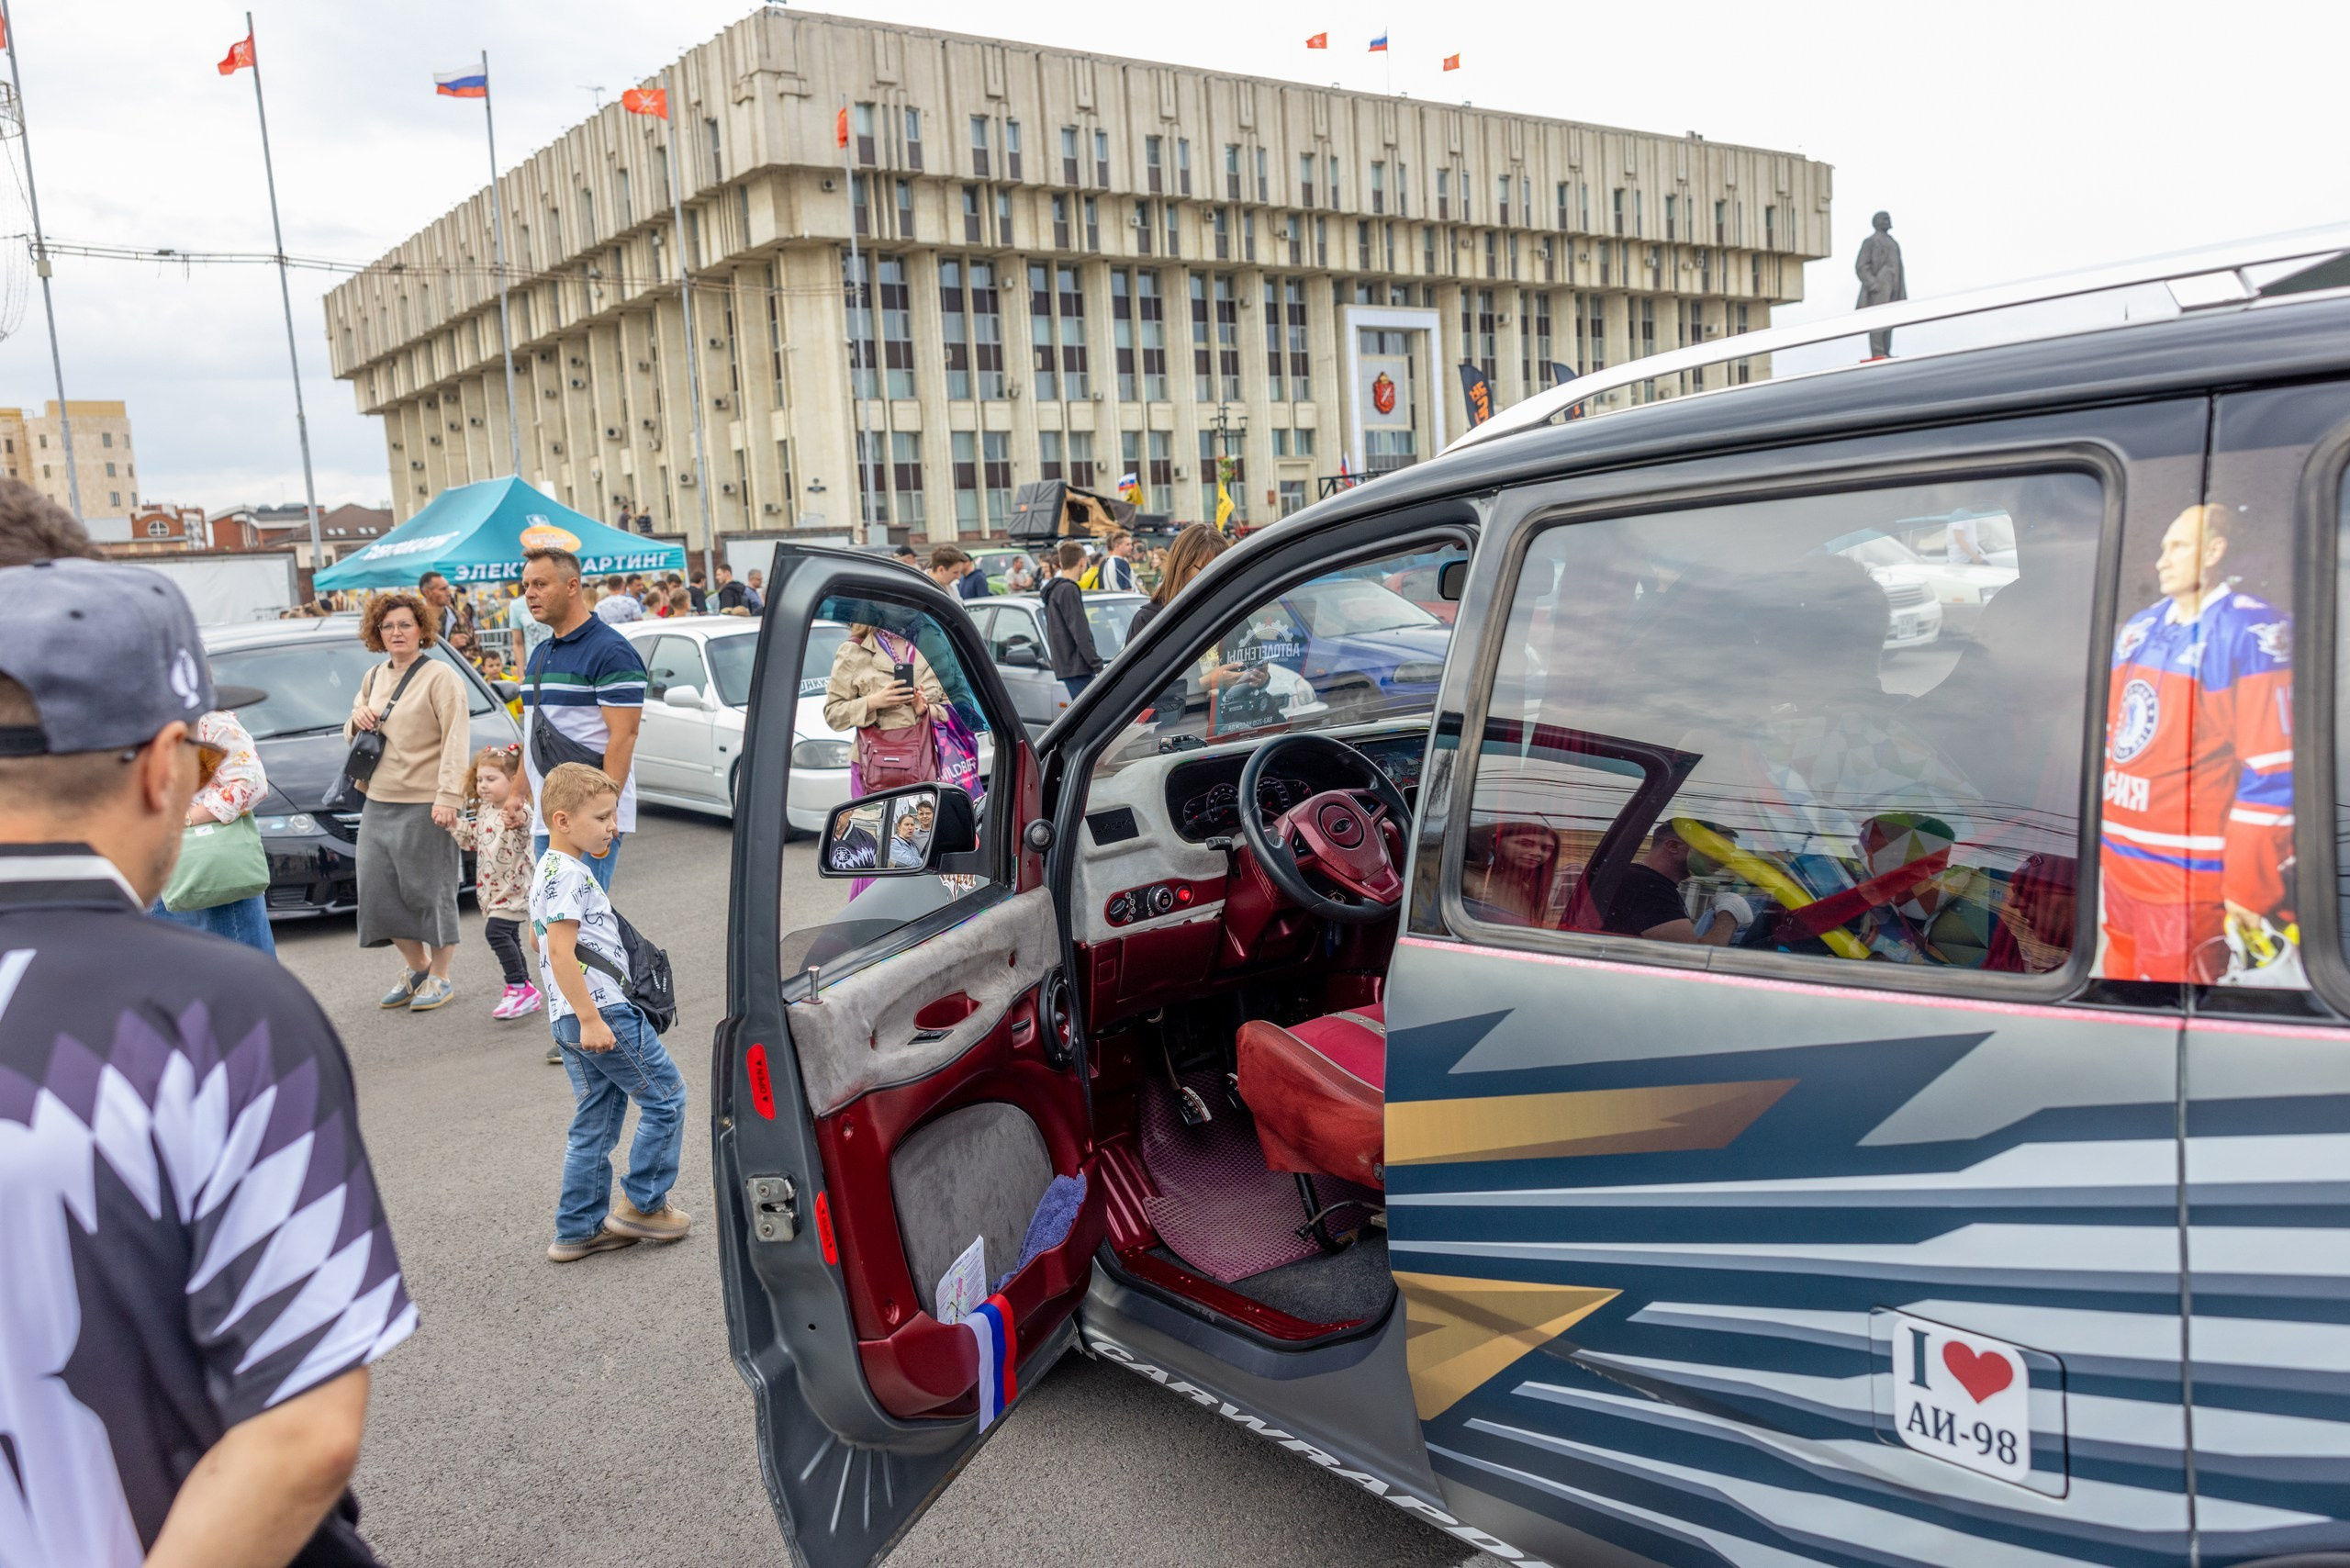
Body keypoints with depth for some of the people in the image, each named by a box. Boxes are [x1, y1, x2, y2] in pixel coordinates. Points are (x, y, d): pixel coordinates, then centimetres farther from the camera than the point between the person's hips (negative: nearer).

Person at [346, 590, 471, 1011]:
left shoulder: (439, 677, -6)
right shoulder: (374, 678, 15)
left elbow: (455, 740, -13)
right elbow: (351, 734, 27)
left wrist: (449, 795, -21)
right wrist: (357, 720, 2)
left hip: (424, 805, -7)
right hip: (378, 802, 7)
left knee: (430, 890, 1)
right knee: (378, 890, 8)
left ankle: (440, 977, 13)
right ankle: (416, 967, 25)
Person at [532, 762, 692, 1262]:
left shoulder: (548, 870, 17)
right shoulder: (570, 875, -16)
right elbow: (561, 953, -23)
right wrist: (590, 1018, -24)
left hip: (573, 1018, 10)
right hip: (605, 1011, -10)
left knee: (593, 1126, 15)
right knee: (666, 1097, 3)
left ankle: (578, 1230, 20)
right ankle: (642, 1205, 10)